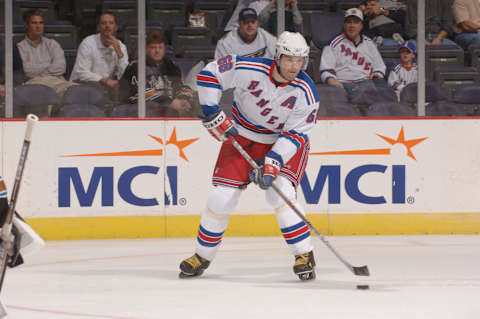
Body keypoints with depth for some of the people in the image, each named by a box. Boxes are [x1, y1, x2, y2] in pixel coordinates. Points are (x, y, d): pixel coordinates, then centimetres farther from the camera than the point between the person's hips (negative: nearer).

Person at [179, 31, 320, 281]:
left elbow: (294, 134, -22)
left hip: (283, 141, -1)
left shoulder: (306, 93, -23)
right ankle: (202, 256, 15)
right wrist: (212, 114, -16)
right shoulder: (248, 69, -24)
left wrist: (272, 162, -33)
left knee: (279, 191, -24)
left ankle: (304, 255, -14)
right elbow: (209, 74, -14)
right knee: (222, 196, -5)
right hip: (241, 136, 1)